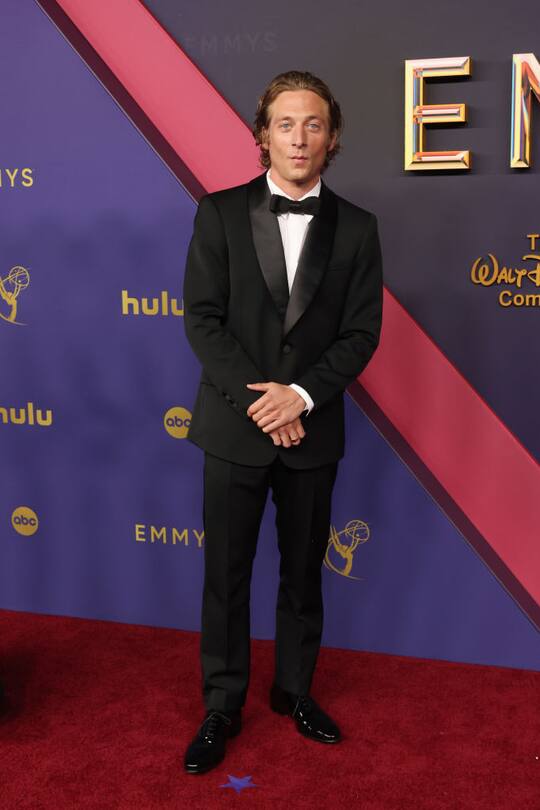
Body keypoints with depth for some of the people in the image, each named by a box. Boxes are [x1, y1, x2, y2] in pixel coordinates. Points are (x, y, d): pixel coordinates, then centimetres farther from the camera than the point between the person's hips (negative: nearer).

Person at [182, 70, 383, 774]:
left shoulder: (356, 228, 2)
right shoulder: (220, 213, -1)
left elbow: (361, 333, -2)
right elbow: (201, 319, -7)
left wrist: (302, 394, -16)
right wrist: (256, 401, -16)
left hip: (313, 431, 1)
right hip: (234, 426, -1)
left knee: (303, 572, 15)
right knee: (226, 574, 8)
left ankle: (294, 689, 33)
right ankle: (223, 704, 24)